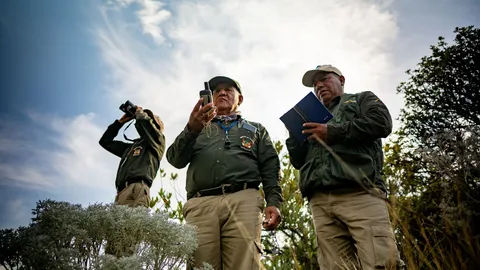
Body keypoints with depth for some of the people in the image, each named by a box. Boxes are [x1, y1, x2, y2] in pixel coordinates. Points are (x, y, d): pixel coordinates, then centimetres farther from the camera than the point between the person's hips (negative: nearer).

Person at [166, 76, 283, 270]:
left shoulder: (256, 129, 28)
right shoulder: (199, 127, 29)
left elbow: (270, 168, 15)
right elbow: (175, 159, 13)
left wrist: (274, 201, -4)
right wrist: (191, 129, -7)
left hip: (243, 201, -1)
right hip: (201, 204, 1)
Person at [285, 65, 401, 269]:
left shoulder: (362, 99, 24)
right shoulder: (313, 121, 34)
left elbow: (382, 122, 1)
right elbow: (298, 161, 27)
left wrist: (333, 132, -1)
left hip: (359, 193, -3)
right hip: (321, 202, 4)